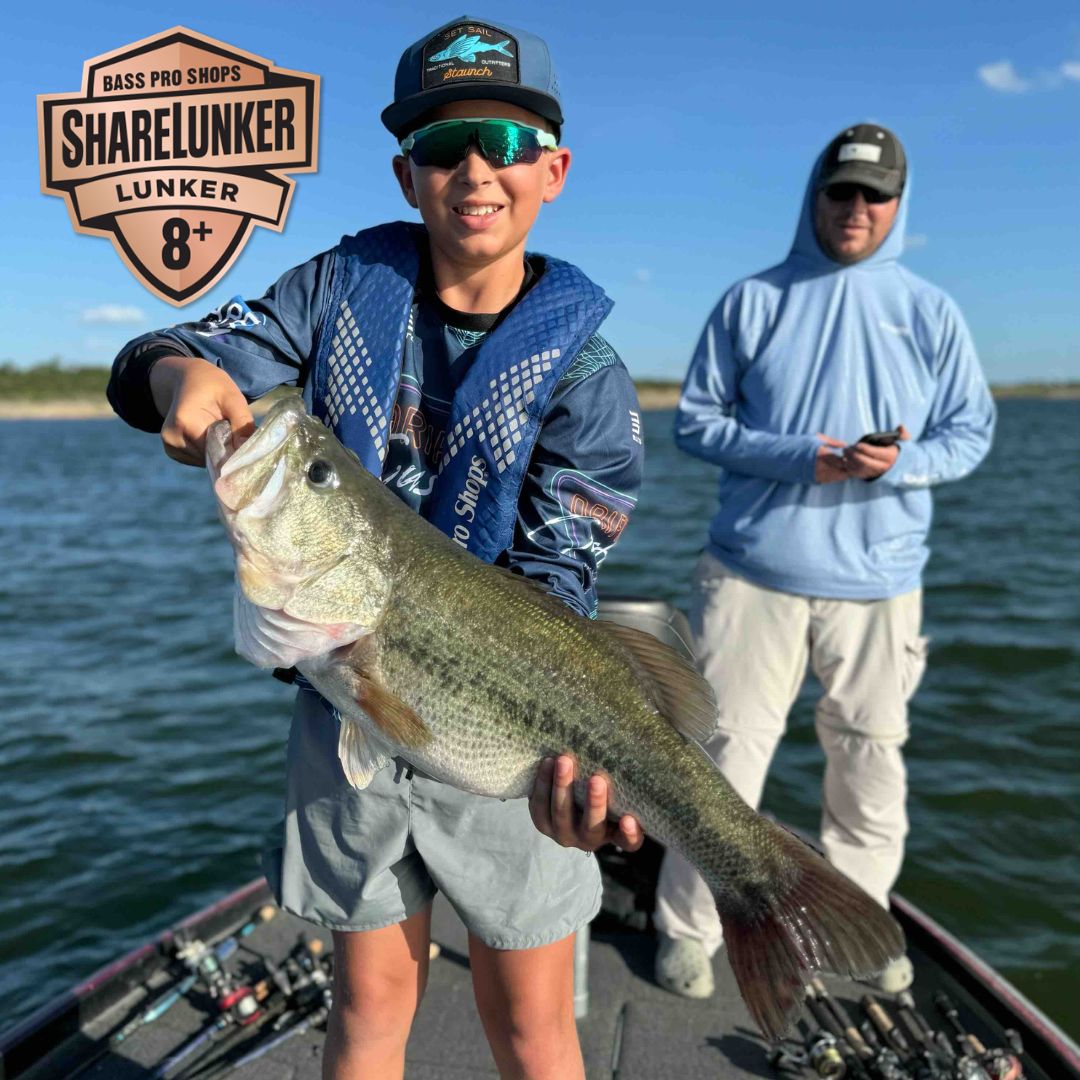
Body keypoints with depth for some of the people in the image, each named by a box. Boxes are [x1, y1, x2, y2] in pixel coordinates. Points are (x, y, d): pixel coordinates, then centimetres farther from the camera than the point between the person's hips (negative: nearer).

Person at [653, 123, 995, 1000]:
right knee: (727, 752, 2)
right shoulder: (752, 301, 5)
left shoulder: (929, 312, 9)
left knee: (871, 762, 11)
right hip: (754, 570, -1)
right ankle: (687, 928, 18)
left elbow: (971, 432, 9)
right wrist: (798, 457, -13)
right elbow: (696, 419, 2)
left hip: (878, 579, 2)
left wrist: (903, 463, -14)